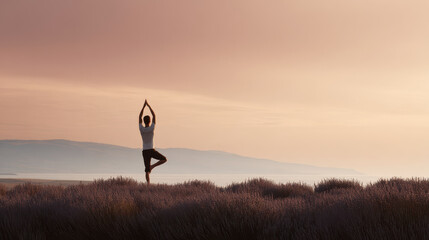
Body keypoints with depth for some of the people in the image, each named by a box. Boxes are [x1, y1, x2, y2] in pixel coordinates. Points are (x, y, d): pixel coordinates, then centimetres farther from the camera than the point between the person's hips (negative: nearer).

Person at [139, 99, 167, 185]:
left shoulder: (141, 129, -4)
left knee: (147, 170, 4)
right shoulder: (151, 128, -10)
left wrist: (144, 106, 8)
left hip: (144, 152, 3)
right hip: (152, 150, -3)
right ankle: (152, 166, -8)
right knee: (164, 159, 11)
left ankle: (148, 184, -7)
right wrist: (148, 105, 5)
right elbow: (154, 115, -1)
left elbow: (140, 117, 8)